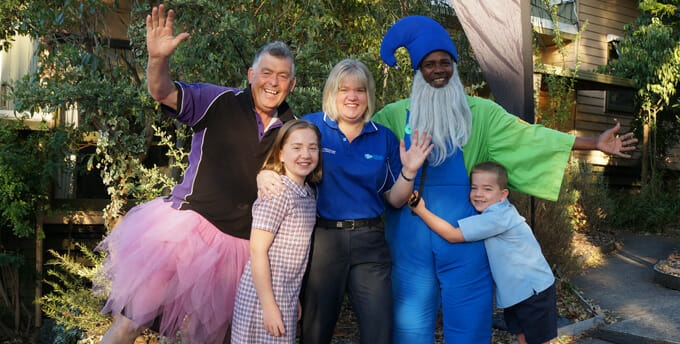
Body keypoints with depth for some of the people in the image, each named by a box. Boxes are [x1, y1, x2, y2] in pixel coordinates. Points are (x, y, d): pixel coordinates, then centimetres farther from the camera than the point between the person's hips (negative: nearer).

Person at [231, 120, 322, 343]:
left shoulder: (308, 195, 9)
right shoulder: (277, 193, -16)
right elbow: (257, 250, -19)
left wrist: (294, 299, 15)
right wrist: (269, 306, -19)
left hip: (287, 297, 8)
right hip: (263, 296, -8)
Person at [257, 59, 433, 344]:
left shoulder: (384, 138, 7)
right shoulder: (311, 126, 0)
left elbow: (394, 199, 9)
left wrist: (409, 171, -8)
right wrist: (263, 174, -17)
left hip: (369, 243, 2)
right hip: (322, 238, -1)